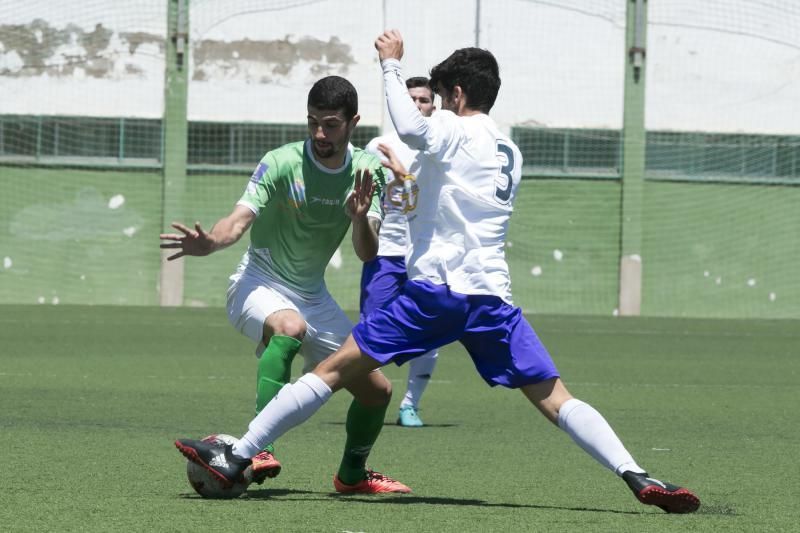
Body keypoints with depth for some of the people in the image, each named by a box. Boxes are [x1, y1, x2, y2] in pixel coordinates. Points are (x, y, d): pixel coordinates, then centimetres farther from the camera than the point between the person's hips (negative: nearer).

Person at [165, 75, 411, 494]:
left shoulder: (367, 171, -3)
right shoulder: (282, 164, -17)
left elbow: (367, 254, -10)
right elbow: (239, 220, -28)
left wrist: (360, 218, -32)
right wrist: (209, 242, -50)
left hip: (313, 297, 6)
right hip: (259, 284, -5)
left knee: (376, 390, 4)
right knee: (290, 327, -40)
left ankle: (352, 473, 32)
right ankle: (260, 447, -41)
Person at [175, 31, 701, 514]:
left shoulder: (453, 132, 1)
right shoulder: (510, 153, 21)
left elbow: (409, 126, -23)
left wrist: (392, 64, -9)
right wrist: (417, 188, 44)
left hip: (436, 286, -5)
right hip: (493, 293, 5)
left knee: (332, 371, 0)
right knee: (555, 399, 3)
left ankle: (236, 458, -1)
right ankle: (637, 476, -16)